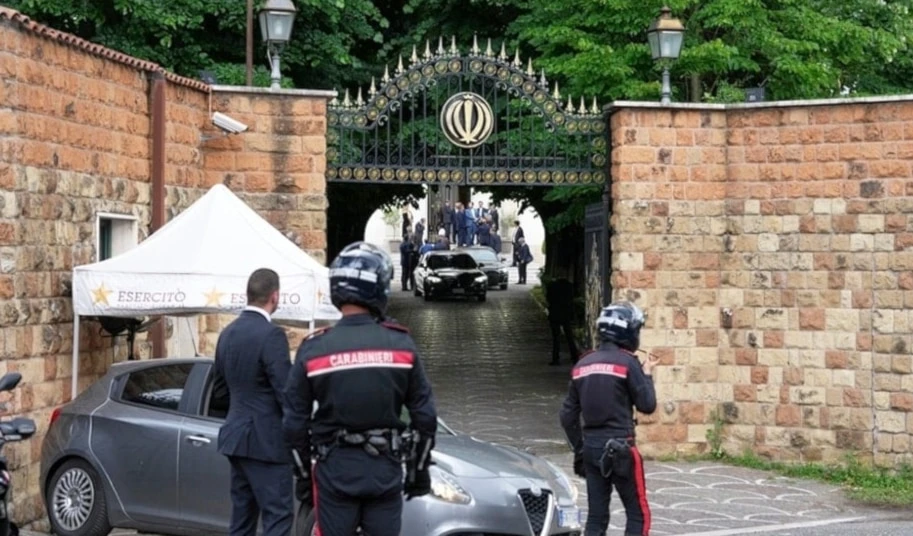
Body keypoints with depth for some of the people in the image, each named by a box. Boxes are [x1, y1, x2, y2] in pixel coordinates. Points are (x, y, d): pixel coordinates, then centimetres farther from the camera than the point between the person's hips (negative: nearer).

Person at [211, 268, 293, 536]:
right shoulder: (271, 335, -16)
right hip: (266, 441, -8)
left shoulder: (228, 333, 9)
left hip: (236, 436, 8)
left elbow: (219, 389, 18)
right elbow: (286, 392, -17)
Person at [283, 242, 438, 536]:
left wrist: (304, 473, 11)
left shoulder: (314, 349, -6)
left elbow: (295, 423, -2)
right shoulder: (401, 344, -5)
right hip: (385, 468, 1)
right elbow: (425, 415, 0)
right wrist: (420, 467, 12)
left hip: (335, 468, -1)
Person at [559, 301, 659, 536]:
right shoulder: (627, 362, -10)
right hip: (620, 448, -6)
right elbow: (647, 405, -6)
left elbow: (568, 416, 11)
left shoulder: (582, 365, 8)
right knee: (638, 515, 5)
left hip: (591, 447, 6)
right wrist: (647, 374, 9)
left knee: (596, 517, 10)